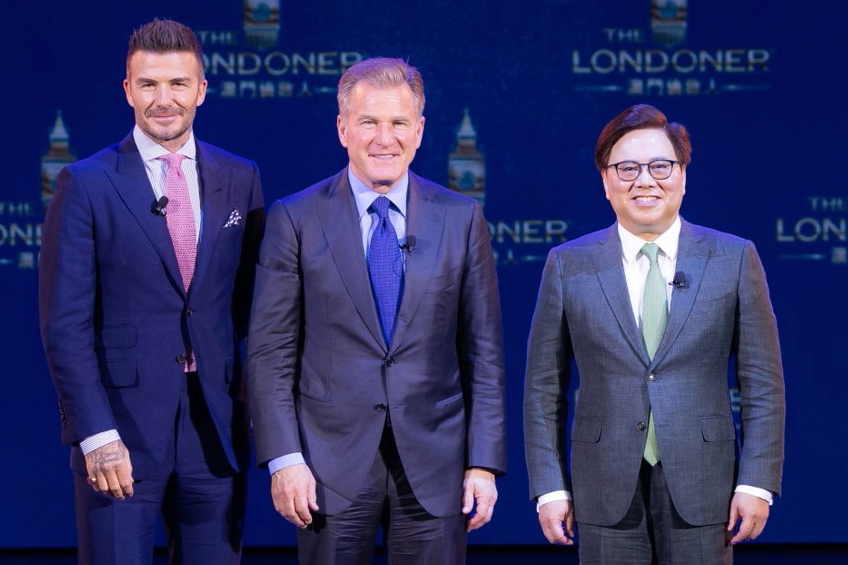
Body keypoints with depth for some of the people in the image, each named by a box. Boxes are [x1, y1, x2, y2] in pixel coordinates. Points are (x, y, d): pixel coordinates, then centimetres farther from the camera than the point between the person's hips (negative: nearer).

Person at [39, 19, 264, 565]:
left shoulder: (240, 179, 8)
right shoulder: (86, 185, -3)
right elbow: (66, 325, -6)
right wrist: (95, 434, -14)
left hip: (215, 427, 3)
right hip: (121, 427, -3)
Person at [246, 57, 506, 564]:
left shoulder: (462, 219, 5)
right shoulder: (296, 219, 1)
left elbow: (483, 352, 5)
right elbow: (270, 353, 0)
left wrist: (484, 462, 0)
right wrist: (283, 459, -8)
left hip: (434, 464, 1)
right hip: (331, 467, -1)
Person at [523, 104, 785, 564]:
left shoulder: (734, 259, 3)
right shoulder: (567, 265, 4)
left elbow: (762, 384, 3)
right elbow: (543, 391, 6)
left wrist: (757, 482, -3)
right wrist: (549, 487, -1)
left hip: (700, 488, 0)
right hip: (605, 491, 0)